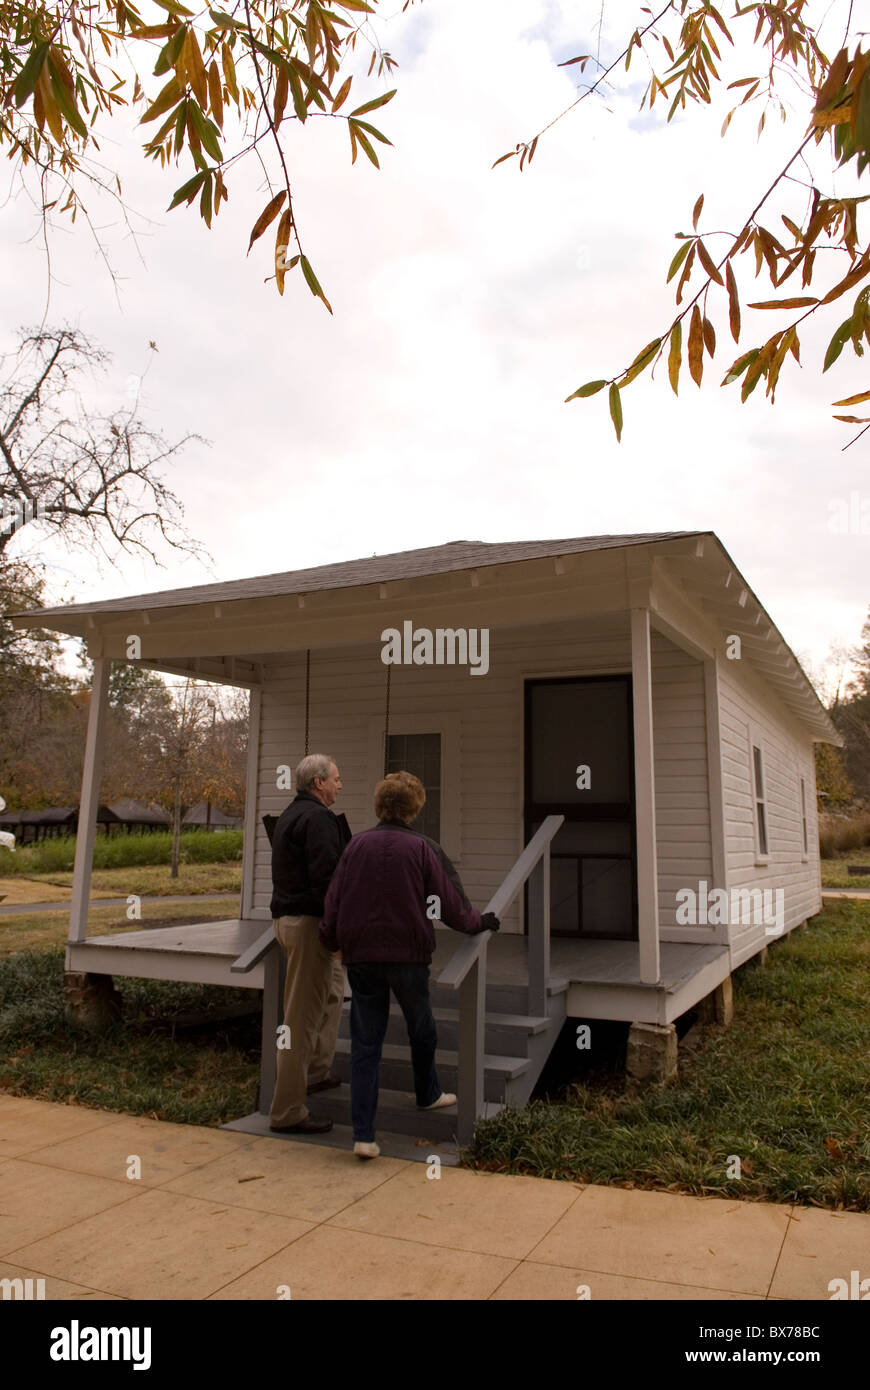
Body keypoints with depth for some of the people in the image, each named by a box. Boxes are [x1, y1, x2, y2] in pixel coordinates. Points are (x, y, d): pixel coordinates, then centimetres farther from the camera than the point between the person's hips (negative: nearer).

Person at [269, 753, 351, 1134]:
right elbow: (326, 878, -23)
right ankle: (287, 1112, 2)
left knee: (333, 986, 26)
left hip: (287, 917, 11)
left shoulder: (289, 815, 17)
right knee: (303, 1017, -5)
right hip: (308, 921, -11)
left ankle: (318, 1070, 33)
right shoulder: (318, 818, -15)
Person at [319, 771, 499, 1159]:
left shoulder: (356, 845, -2)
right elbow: (450, 904, -3)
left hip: (360, 955, 2)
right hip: (408, 955, -2)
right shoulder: (422, 848, -9)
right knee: (421, 1029, 22)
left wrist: (331, 940, 17)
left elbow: (333, 901, 1)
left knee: (365, 1041, 7)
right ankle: (428, 1094, 44)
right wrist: (480, 922, 14)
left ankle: (363, 1135, 4)